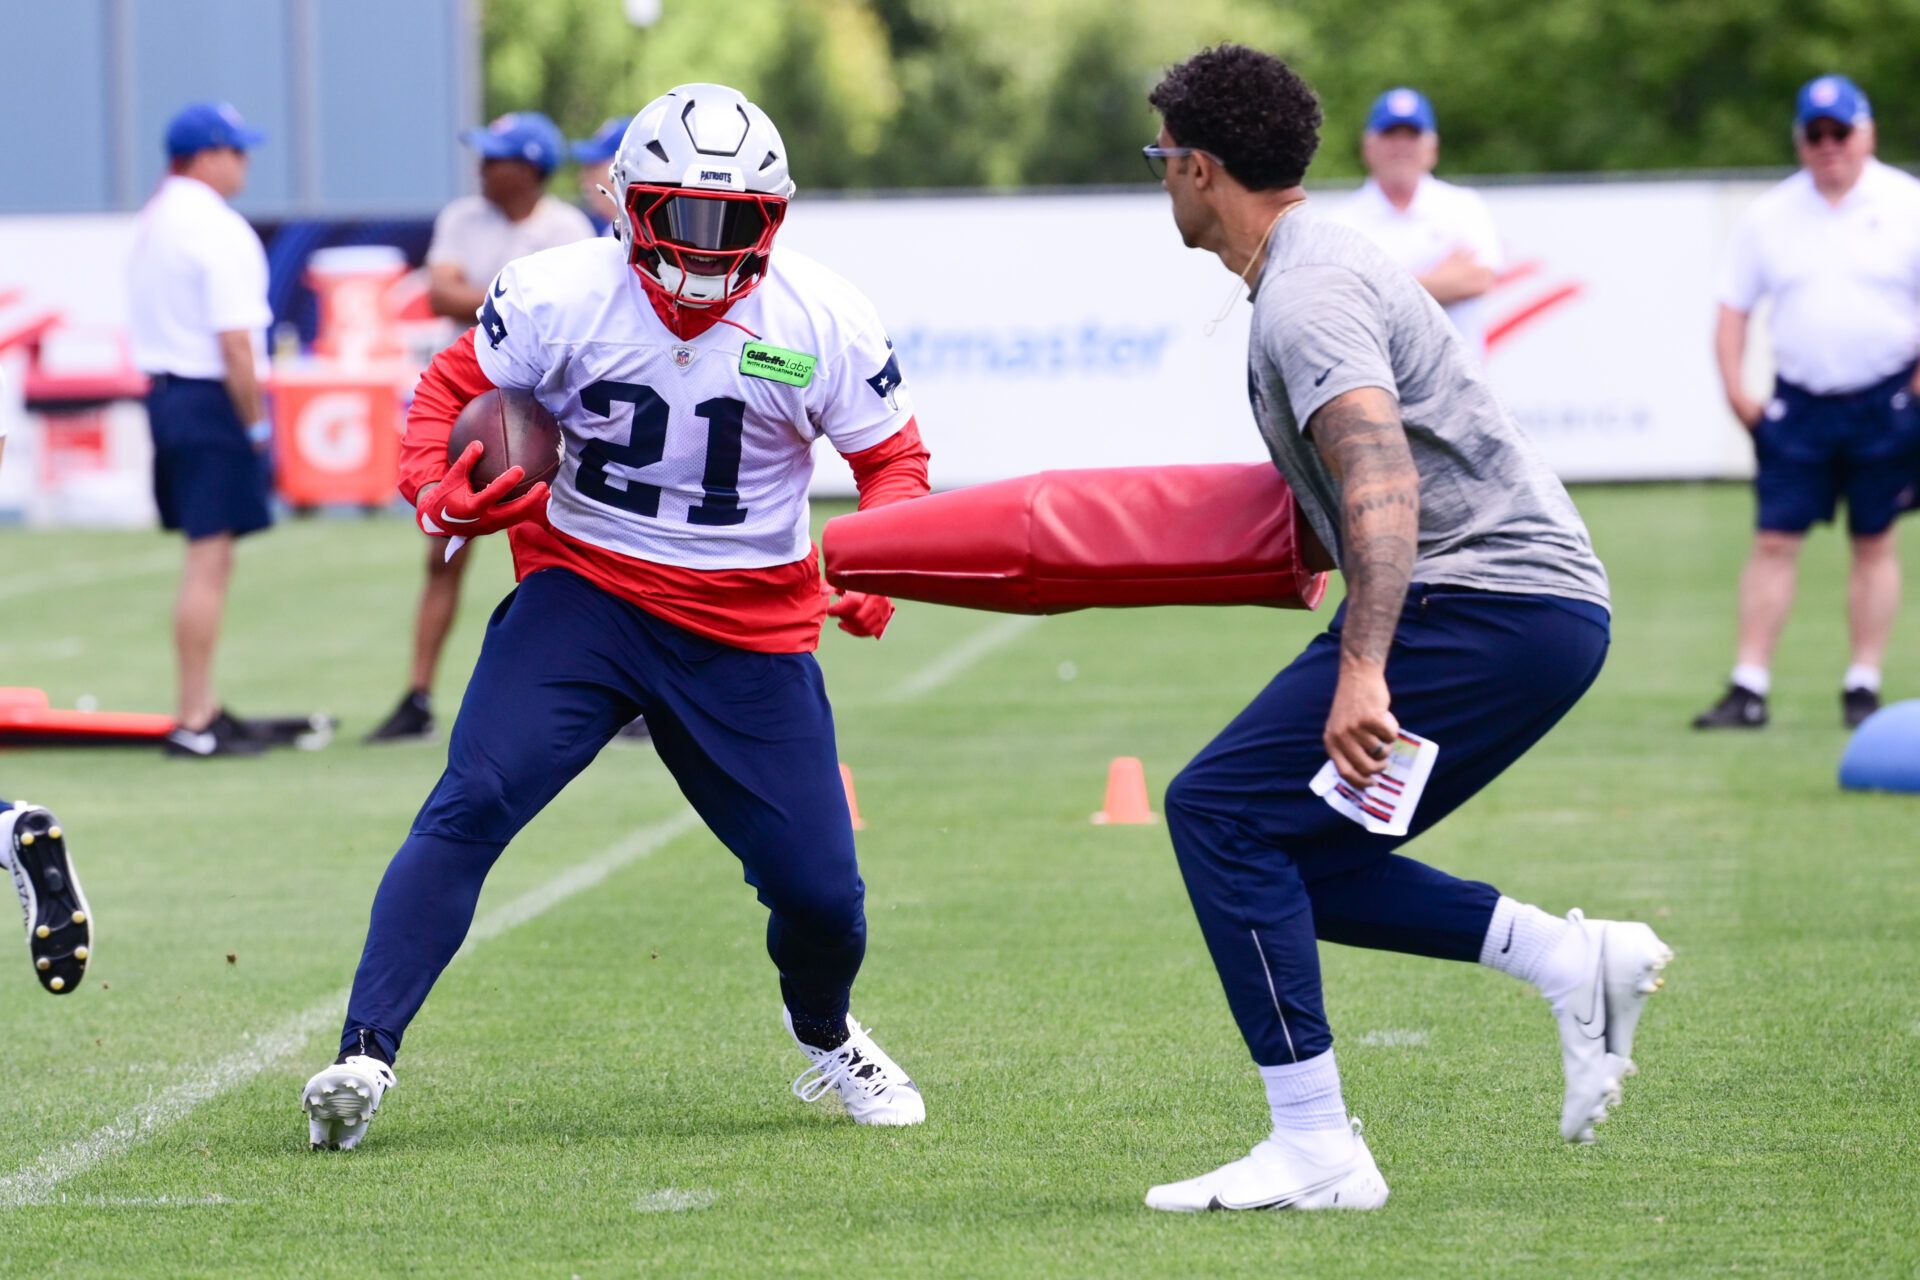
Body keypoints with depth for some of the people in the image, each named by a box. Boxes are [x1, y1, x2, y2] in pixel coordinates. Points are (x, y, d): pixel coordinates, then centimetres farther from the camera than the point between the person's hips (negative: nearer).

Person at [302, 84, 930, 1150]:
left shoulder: (822, 322, -7)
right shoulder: (561, 297, -11)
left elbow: (891, 458, 4)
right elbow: (449, 391, 2)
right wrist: (439, 492, -19)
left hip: (748, 628, 1)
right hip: (582, 592, -1)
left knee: (818, 887, 1)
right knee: (474, 801, -24)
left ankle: (825, 1037, 36)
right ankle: (365, 1054, -22)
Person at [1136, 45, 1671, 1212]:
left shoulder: (1308, 299, -14)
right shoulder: (1325, 262, 18)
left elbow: (1384, 483, -29)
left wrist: (1362, 671, -38)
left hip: (1487, 608, -10)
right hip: (1548, 608, 10)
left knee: (1223, 811, -11)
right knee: (1300, 859, 12)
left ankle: (1317, 1151, -13)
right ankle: (1570, 957, 5)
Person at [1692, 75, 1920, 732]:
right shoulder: (1768, 215, 6)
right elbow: (1734, 308, 10)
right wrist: (1734, 390, -1)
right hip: (1798, 401, 2)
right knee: (1773, 540, -3)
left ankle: (1863, 685, 11)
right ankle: (1749, 689, -4)